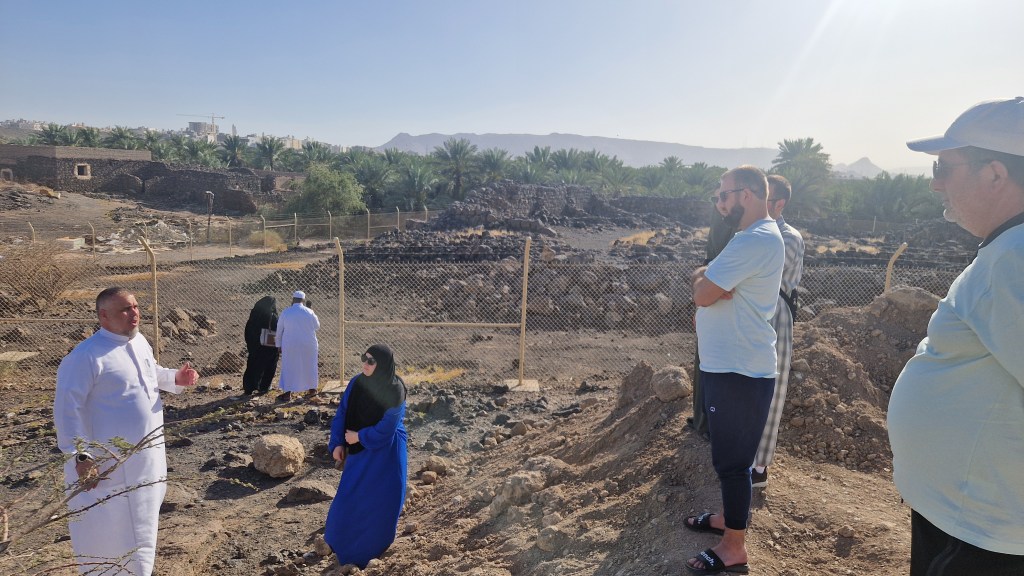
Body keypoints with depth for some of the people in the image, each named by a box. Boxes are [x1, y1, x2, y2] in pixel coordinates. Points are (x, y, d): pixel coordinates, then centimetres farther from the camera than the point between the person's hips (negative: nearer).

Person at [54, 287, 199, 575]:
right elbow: (67, 408, -21)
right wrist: (80, 456, -23)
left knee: (140, 521, 24)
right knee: (111, 530, 5)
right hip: (110, 461, -8)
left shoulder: (140, 341, 3)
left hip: (146, 454, 8)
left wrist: (176, 378, 1)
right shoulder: (86, 355, -21)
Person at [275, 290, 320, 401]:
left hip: (290, 345, -1)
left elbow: (279, 330, 1)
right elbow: (317, 326, 6)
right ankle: (312, 389, 26)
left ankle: (288, 393, 4)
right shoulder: (309, 312, -6)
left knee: (289, 368, 6)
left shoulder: (285, 312, -5)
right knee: (309, 366, 15)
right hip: (308, 345, 1)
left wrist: (279, 345, 11)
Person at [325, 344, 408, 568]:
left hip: (385, 453, -5)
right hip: (359, 450, 5)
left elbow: (386, 428, -21)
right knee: (352, 497, 15)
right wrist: (337, 443, -7)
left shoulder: (394, 392, -20)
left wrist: (359, 437, -14)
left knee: (380, 501, 6)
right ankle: (342, 540, 38)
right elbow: (342, 413, 0)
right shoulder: (356, 383, -5)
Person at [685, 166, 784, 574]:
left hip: (739, 371, -10)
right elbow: (702, 278, 14)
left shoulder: (755, 240, -20)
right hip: (728, 364, 10)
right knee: (728, 453, 22)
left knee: (732, 458, 1)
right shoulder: (758, 236, 15)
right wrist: (708, 278, -8)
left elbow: (702, 295, -21)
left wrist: (705, 281, 0)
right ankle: (730, 518, 38)